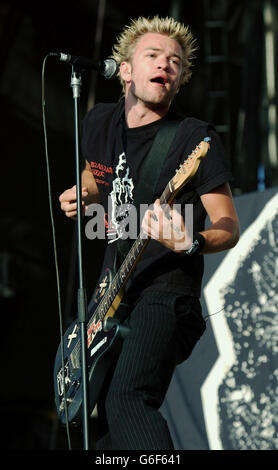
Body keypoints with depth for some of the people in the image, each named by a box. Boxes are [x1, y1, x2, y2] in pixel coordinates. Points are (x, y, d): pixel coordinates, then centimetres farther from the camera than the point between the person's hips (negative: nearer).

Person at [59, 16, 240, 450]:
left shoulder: (196, 139, -10)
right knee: (107, 422, 13)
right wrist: (84, 195, 7)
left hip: (166, 290, -7)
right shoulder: (100, 122, 8)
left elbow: (229, 227, -8)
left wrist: (190, 244, -29)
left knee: (127, 400, -28)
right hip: (114, 291, 7)